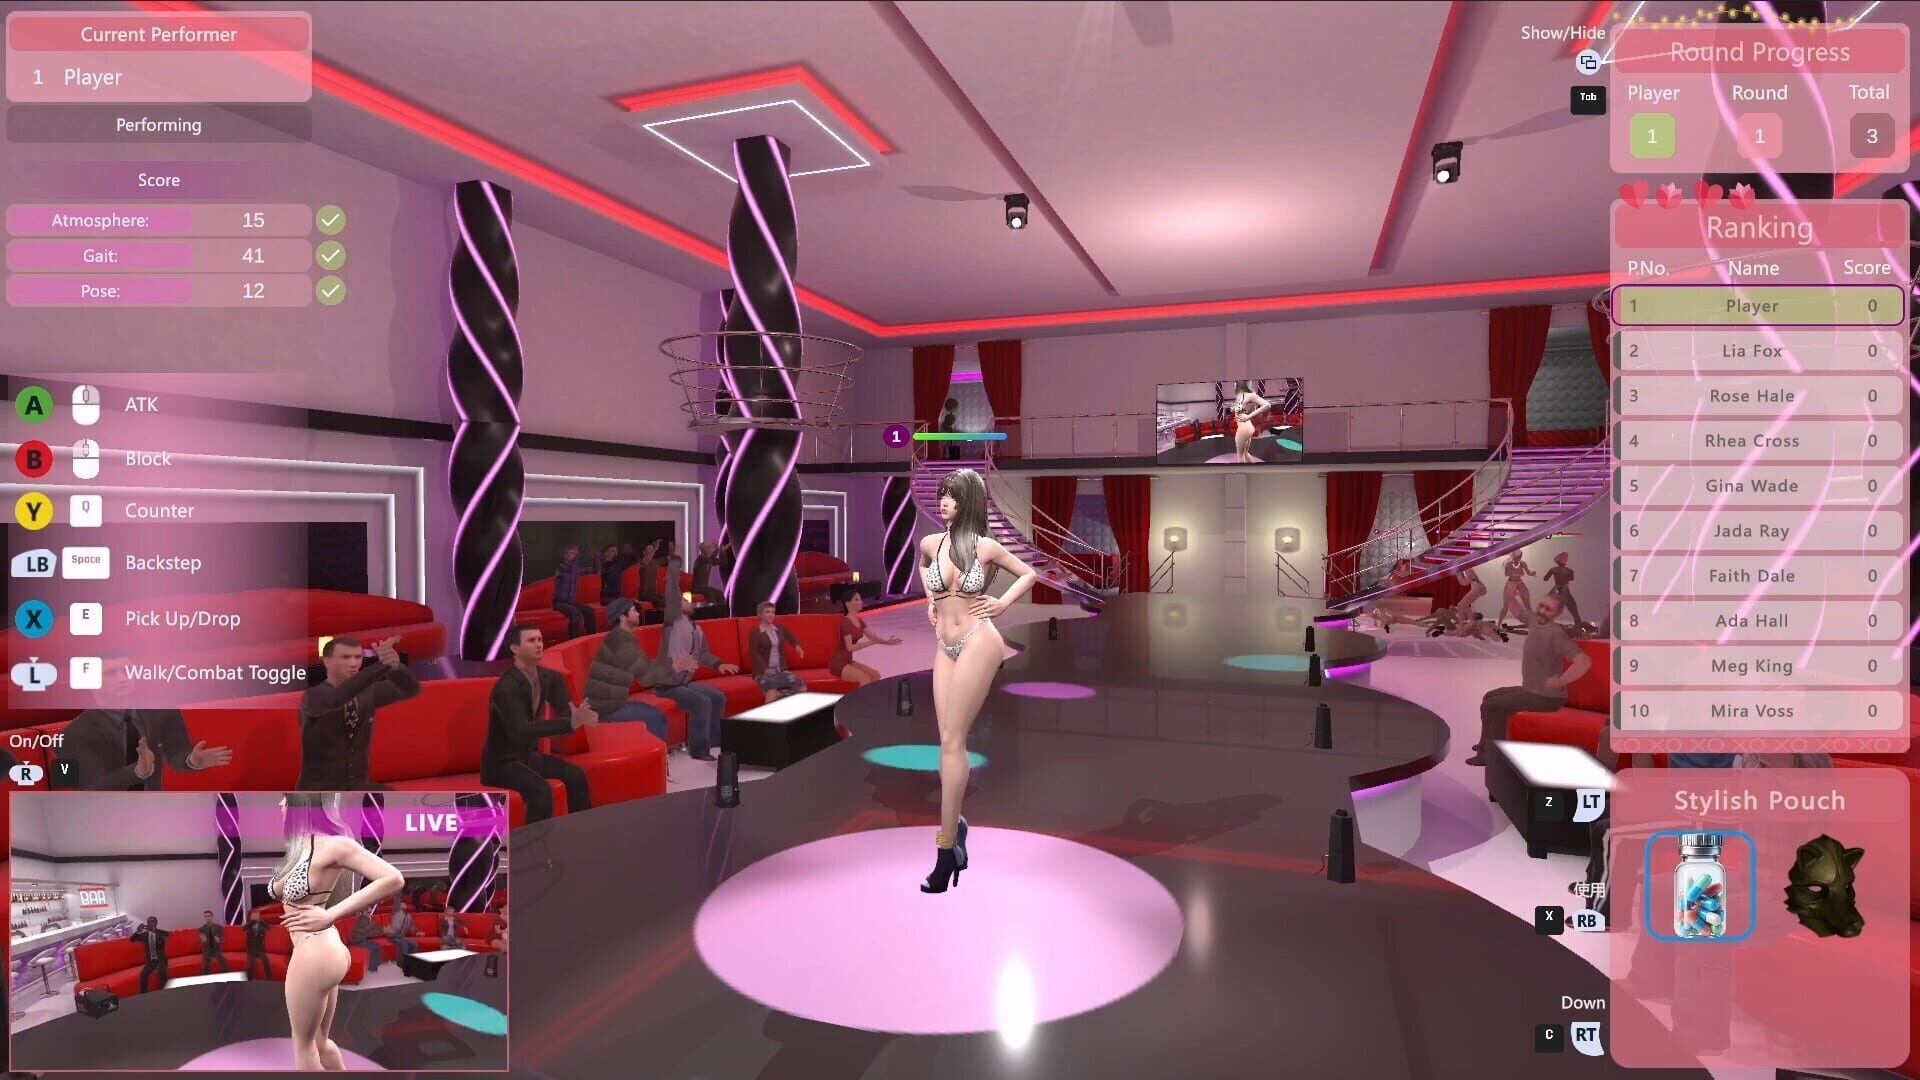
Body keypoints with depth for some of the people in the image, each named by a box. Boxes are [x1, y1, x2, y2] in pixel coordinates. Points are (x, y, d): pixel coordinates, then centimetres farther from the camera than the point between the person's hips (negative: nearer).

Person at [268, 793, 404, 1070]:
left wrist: (330, 914, -25)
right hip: (319, 951, 8)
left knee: (303, 1042, 12)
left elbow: (393, 879, -28)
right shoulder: (303, 844, 7)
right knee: (319, 1041, 22)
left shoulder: (332, 844, -20)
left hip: (314, 953, -8)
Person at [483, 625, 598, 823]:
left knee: (576, 774, -11)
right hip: (501, 763, -7)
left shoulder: (549, 677, -3)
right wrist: (571, 723, -45)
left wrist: (578, 716, -36)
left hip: (529, 756, 7)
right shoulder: (506, 687, -26)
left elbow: (565, 712, -10)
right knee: (541, 790, -30)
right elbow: (523, 730, -36)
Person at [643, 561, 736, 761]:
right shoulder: (674, 619, -9)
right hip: (666, 683, -9)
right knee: (702, 702, -25)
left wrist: (719, 664, 7)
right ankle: (699, 749, -14)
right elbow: (672, 589, -19)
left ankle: (713, 741, 18)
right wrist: (676, 558, -20)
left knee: (718, 697, 8)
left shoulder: (697, 629, 16)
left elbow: (703, 654, 26)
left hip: (684, 681, 9)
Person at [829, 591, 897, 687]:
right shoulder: (845, 622, -18)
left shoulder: (859, 621, 9)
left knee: (876, 675, -2)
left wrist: (887, 641, -9)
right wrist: (870, 642, -30)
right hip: (838, 663, -9)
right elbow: (850, 647, -23)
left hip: (848, 661, 9)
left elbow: (872, 637, 8)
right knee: (865, 678, -23)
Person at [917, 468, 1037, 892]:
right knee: (950, 742, 6)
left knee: (952, 740, -6)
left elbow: (1028, 574, 9)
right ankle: (954, 827, 21)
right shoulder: (930, 543, 4)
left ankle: (946, 846, 1)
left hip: (977, 642, -5)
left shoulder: (986, 547, -7)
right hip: (945, 647, 5)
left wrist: (1002, 603, -1)